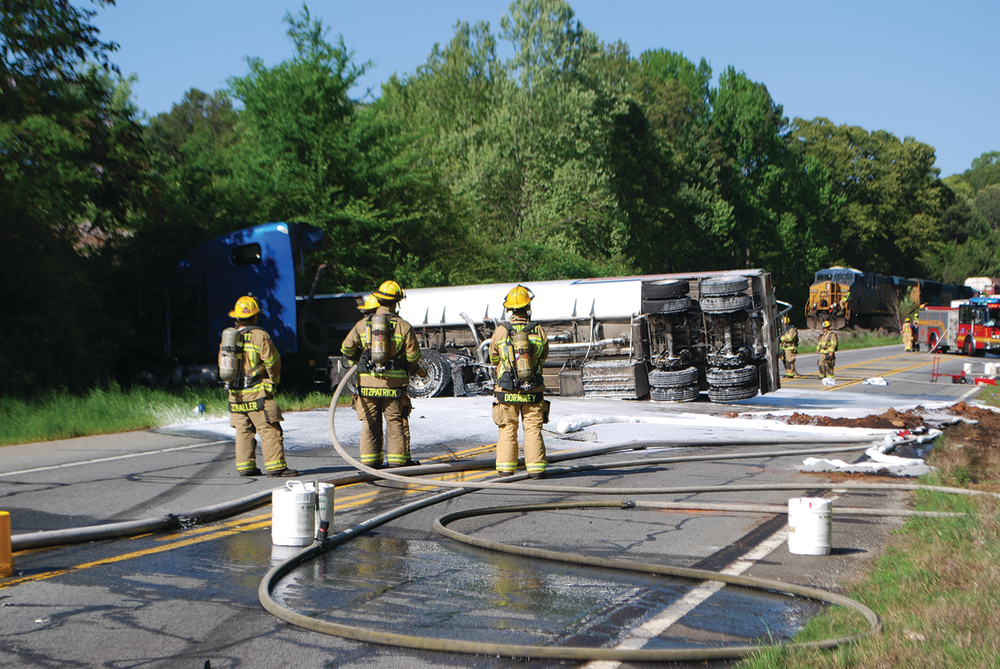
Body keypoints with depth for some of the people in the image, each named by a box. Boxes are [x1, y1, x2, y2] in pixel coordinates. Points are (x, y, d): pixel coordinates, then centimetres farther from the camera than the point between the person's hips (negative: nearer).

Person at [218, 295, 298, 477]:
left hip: (235, 393, 6)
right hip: (257, 394, -6)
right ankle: (275, 466, -6)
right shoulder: (259, 335, -11)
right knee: (270, 430, -4)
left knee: (243, 431, 11)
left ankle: (245, 466, 12)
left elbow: (222, 363, 15)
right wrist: (273, 381, 6)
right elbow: (272, 361, -10)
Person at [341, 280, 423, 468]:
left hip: (367, 382, 2)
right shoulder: (403, 326, -3)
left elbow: (346, 348, 3)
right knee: (396, 422, 6)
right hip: (393, 383, -2)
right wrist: (414, 368, 19)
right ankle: (397, 460, 7)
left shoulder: (363, 324, 3)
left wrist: (359, 359, 23)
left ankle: (370, 460, 14)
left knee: (370, 423, 10)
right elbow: (413, 355, -2)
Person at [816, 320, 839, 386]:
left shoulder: (832, 334, -8)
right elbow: (819, 342, 26)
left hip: (828, 353, -8)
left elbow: (833, 343, -15)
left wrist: (831, 351, -21)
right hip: (822, 352, 8)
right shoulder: (822, 334, 17)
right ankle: (822, 375, 20)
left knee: (828, 365, -11)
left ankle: (830, 377, -6)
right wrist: (818, 349, 15)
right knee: (821, 364, 9)